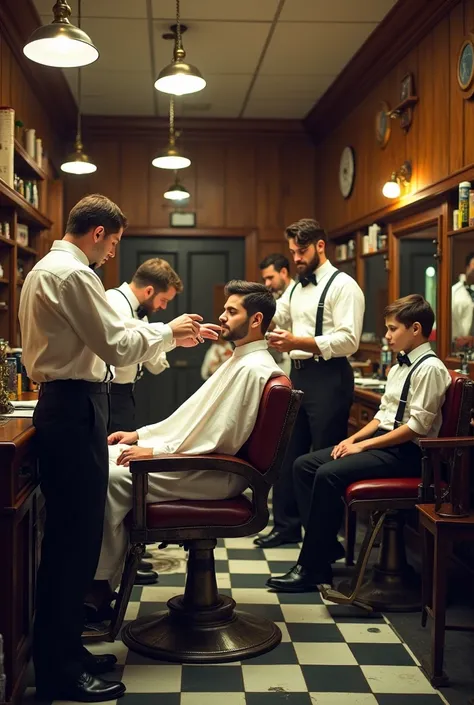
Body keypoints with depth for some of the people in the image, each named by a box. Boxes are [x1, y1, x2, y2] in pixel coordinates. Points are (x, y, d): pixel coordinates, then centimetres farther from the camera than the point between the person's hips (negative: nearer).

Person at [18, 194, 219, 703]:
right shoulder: (73, 274, -14)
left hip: (61, 406, 11)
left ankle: (62, 652, 24)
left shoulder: (45, 270, 19)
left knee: (70, 535, 15)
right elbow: (117, 346, -18)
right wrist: (169, 331, -2)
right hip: (75, 408, -11)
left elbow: (99, 337, 20)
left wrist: (169, 335, 18)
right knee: (75, 538, -5)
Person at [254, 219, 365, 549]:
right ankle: (287, 524, 27)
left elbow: (348, 341, -19)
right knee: (289, 453, 14)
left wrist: (299, 342, -27)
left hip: (328, 378, -8)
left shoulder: (343, 285, -9)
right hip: (299, 375, 8)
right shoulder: (295, 288, 17)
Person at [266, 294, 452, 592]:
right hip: (384, 442, 10)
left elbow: (417, 425, -19)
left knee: (328, 475, -26)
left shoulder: (430, 368, -13)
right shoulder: (400, 366, 15)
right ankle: (326, 545, 2)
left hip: (407, 452, -10)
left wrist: (363, 445, -16)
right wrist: (353, 438, 2)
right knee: (305, 465, -1)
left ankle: (313, 567, -16)